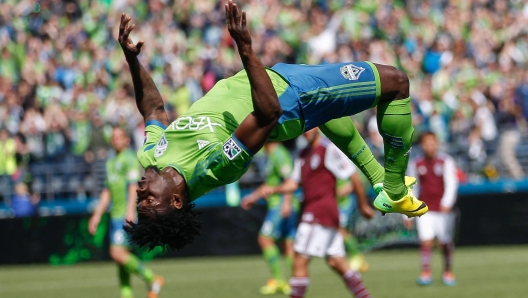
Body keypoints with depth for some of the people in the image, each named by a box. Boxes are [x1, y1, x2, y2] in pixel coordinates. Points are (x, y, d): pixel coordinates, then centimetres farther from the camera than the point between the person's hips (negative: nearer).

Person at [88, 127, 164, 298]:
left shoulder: (129, 159, -7)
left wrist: (130, 210, -30)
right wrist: (97, 215, 22)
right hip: (115, 215, 9)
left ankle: (151, 279, -5)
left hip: (125, 216, -9)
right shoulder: (111, 162, 20)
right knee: (121, 255, 6)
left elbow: (133, 185, -18)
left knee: (117, 254, -16)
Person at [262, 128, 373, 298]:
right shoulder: (303, 155, 17)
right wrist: (274, 189, -4)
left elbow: (353, 176, -7)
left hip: (321, 210, -9)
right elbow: (294, 182, 15)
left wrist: (363, 205, -3)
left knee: (300, 261, -10)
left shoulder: (329, 149, -9)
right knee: (336, 262, 11)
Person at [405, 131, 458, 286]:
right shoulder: (416, 164, 6)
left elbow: (451, 183, -8)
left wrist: (446, 203, -25)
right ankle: (425, 272, -15)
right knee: (426, 240, -15)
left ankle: (448, 271, 22)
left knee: (445, 243, 4)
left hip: (443, 209, -1)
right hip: (425, 209, 1)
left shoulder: (446, 161, -1)